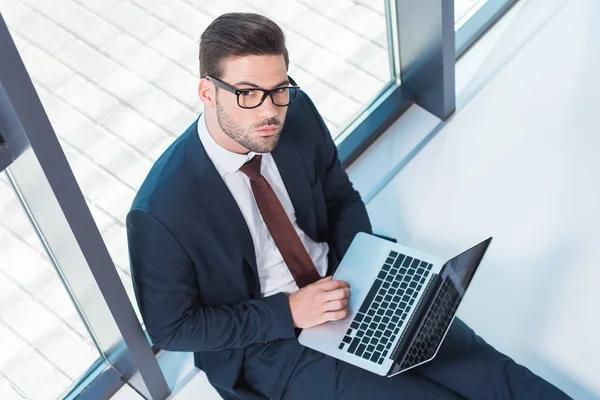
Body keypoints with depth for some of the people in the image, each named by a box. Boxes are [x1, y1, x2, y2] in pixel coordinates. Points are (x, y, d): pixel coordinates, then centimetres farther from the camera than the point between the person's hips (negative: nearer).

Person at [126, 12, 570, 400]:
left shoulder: (298, 113, -13)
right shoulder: (160, 214, -28)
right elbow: (171, 327, -14)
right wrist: (288, 312, -21)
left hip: (338, 282, 4)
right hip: (266, 344, -4)